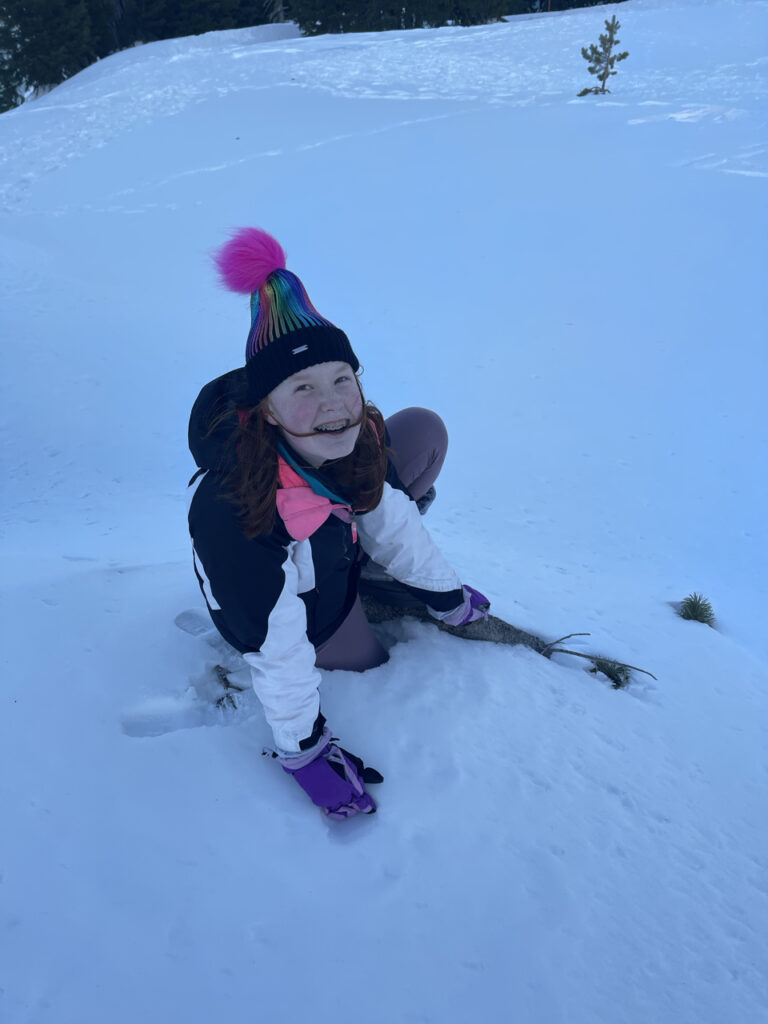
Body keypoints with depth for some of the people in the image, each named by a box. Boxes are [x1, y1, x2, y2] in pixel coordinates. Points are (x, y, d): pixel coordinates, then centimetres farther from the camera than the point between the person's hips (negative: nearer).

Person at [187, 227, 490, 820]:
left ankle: (371, 572, 20)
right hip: (302, 608, -5)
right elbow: (275, 652, -31)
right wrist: (304, 753, -18)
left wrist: (445, 594, 3)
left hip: (337, 546, 5)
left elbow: (387, 514, -7)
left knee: (425, 430, -2)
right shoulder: (235, 515, -44)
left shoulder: (354, 436, -27)